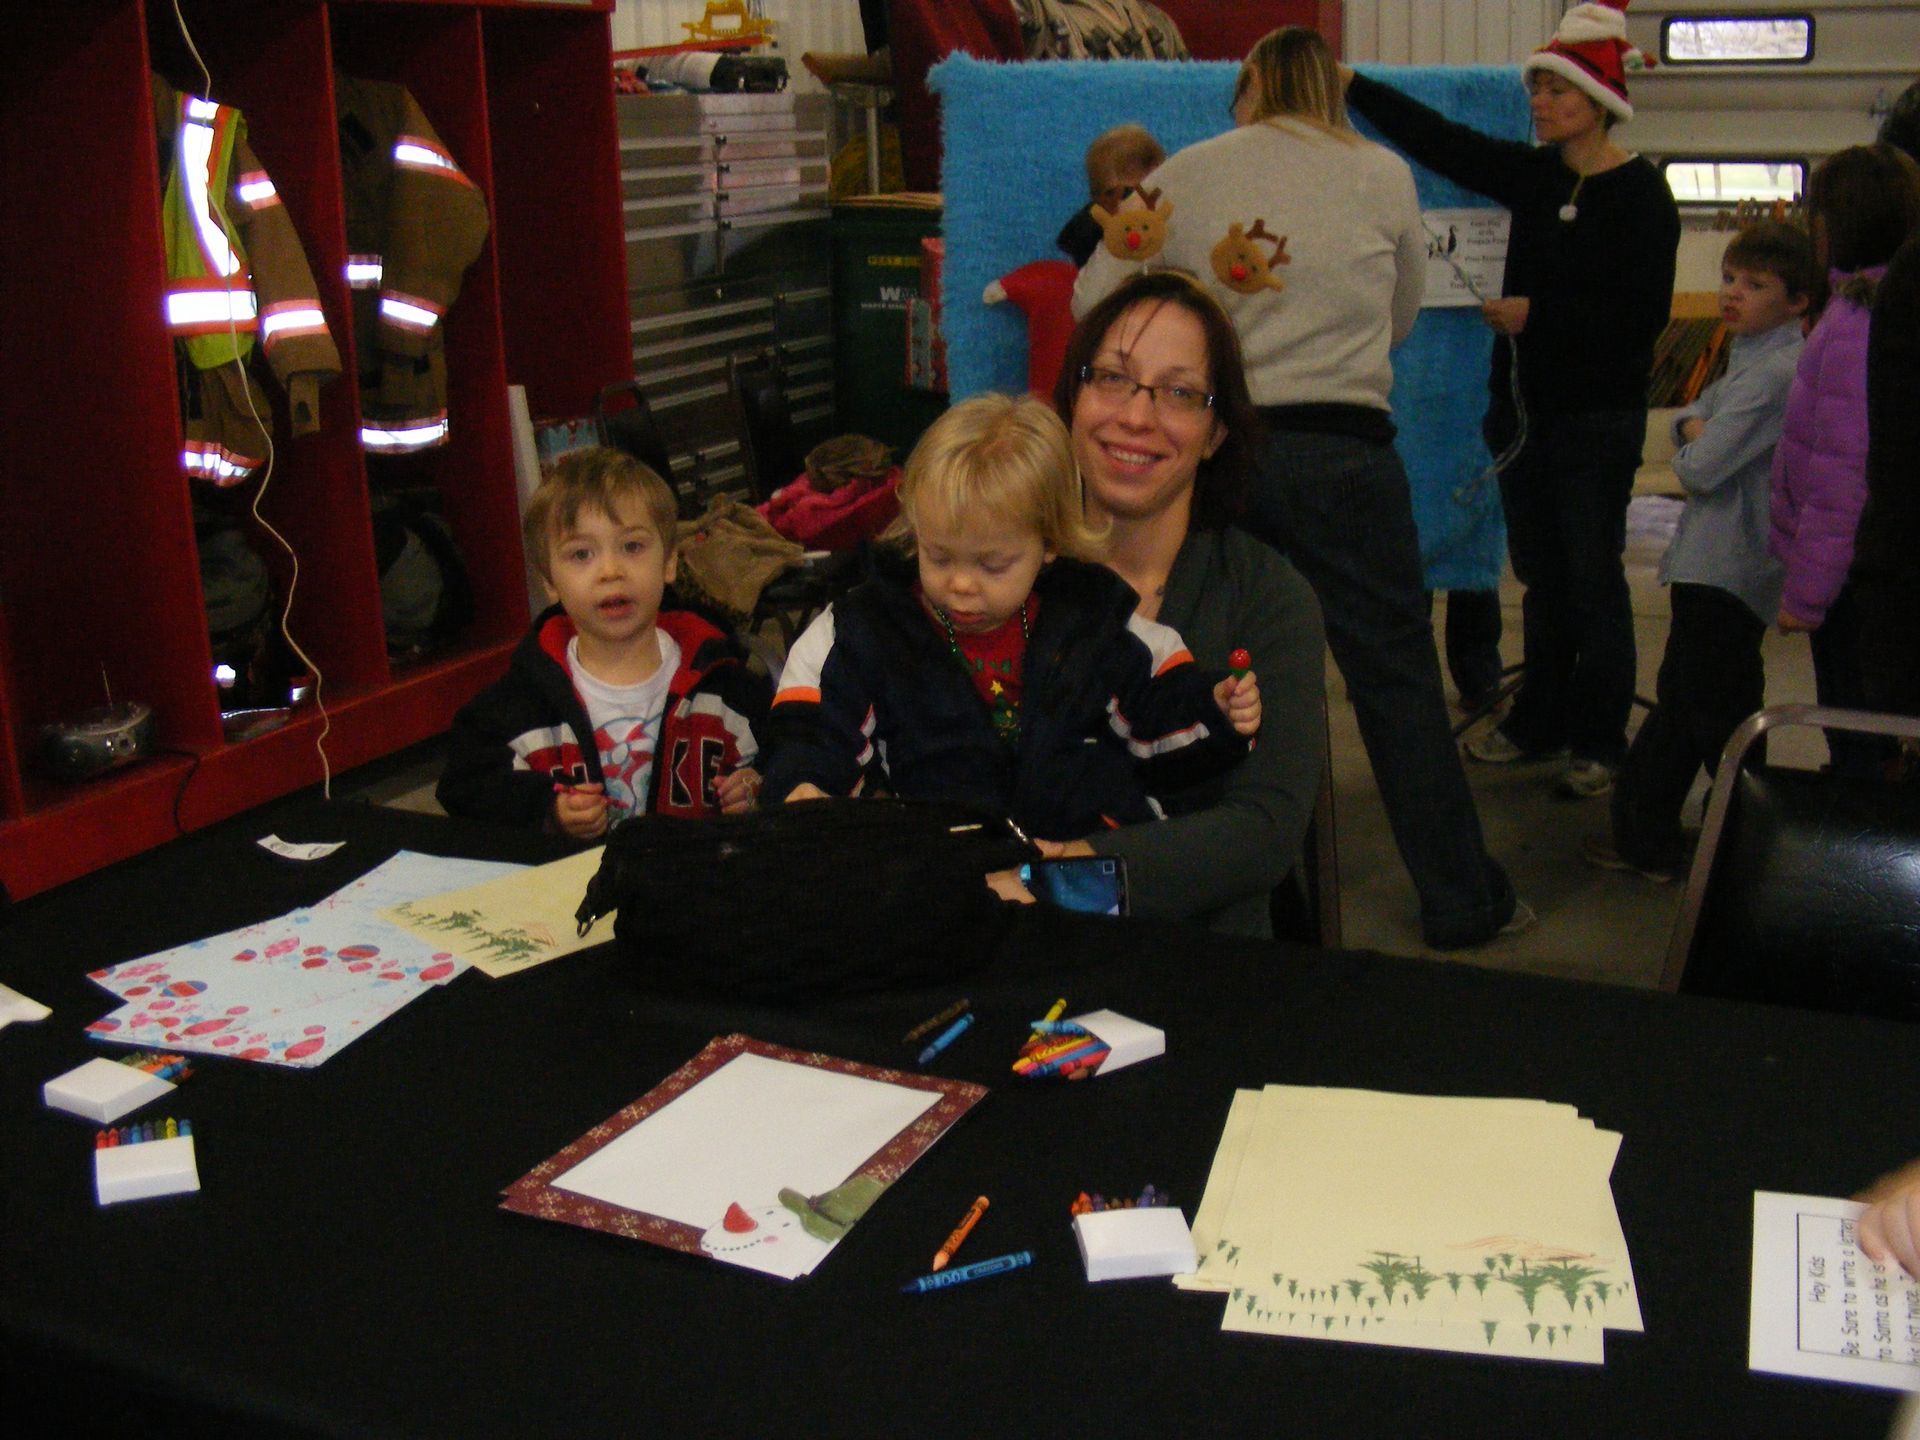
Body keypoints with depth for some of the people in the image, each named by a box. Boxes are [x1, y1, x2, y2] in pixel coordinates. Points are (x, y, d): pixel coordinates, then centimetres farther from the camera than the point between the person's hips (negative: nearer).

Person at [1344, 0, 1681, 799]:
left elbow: (1644, 315, -14)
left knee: (1592, 577, 0)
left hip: (1597, 417, -6)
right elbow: (1437, 139, 6)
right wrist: (1350, 85, 1)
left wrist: (1538, 315, -17)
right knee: (1539, 573, 13)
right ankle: (1539, 723, 25)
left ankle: (1598, 741, 10)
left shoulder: (1639, 194, -8)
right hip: (1524, 405, 6)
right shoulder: (1532, 176, 8)